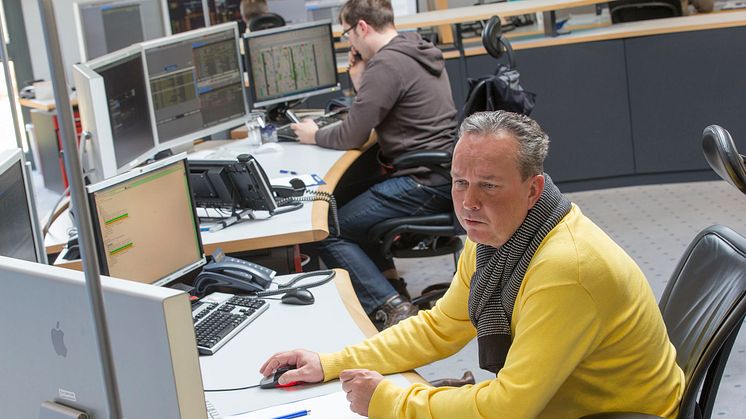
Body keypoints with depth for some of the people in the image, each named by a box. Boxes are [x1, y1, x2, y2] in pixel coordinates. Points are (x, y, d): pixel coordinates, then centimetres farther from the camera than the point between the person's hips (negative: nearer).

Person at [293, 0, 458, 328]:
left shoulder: (386, 64, -16)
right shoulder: (419, 52, 15)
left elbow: (352, 137, -14)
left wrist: (315, 136, 5)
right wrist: (359, 79, 11)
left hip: (424, 184, -10)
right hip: (443, 174, 10)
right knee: (348, 208, 24)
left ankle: (392, 309, -12)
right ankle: (392, 285, 21)